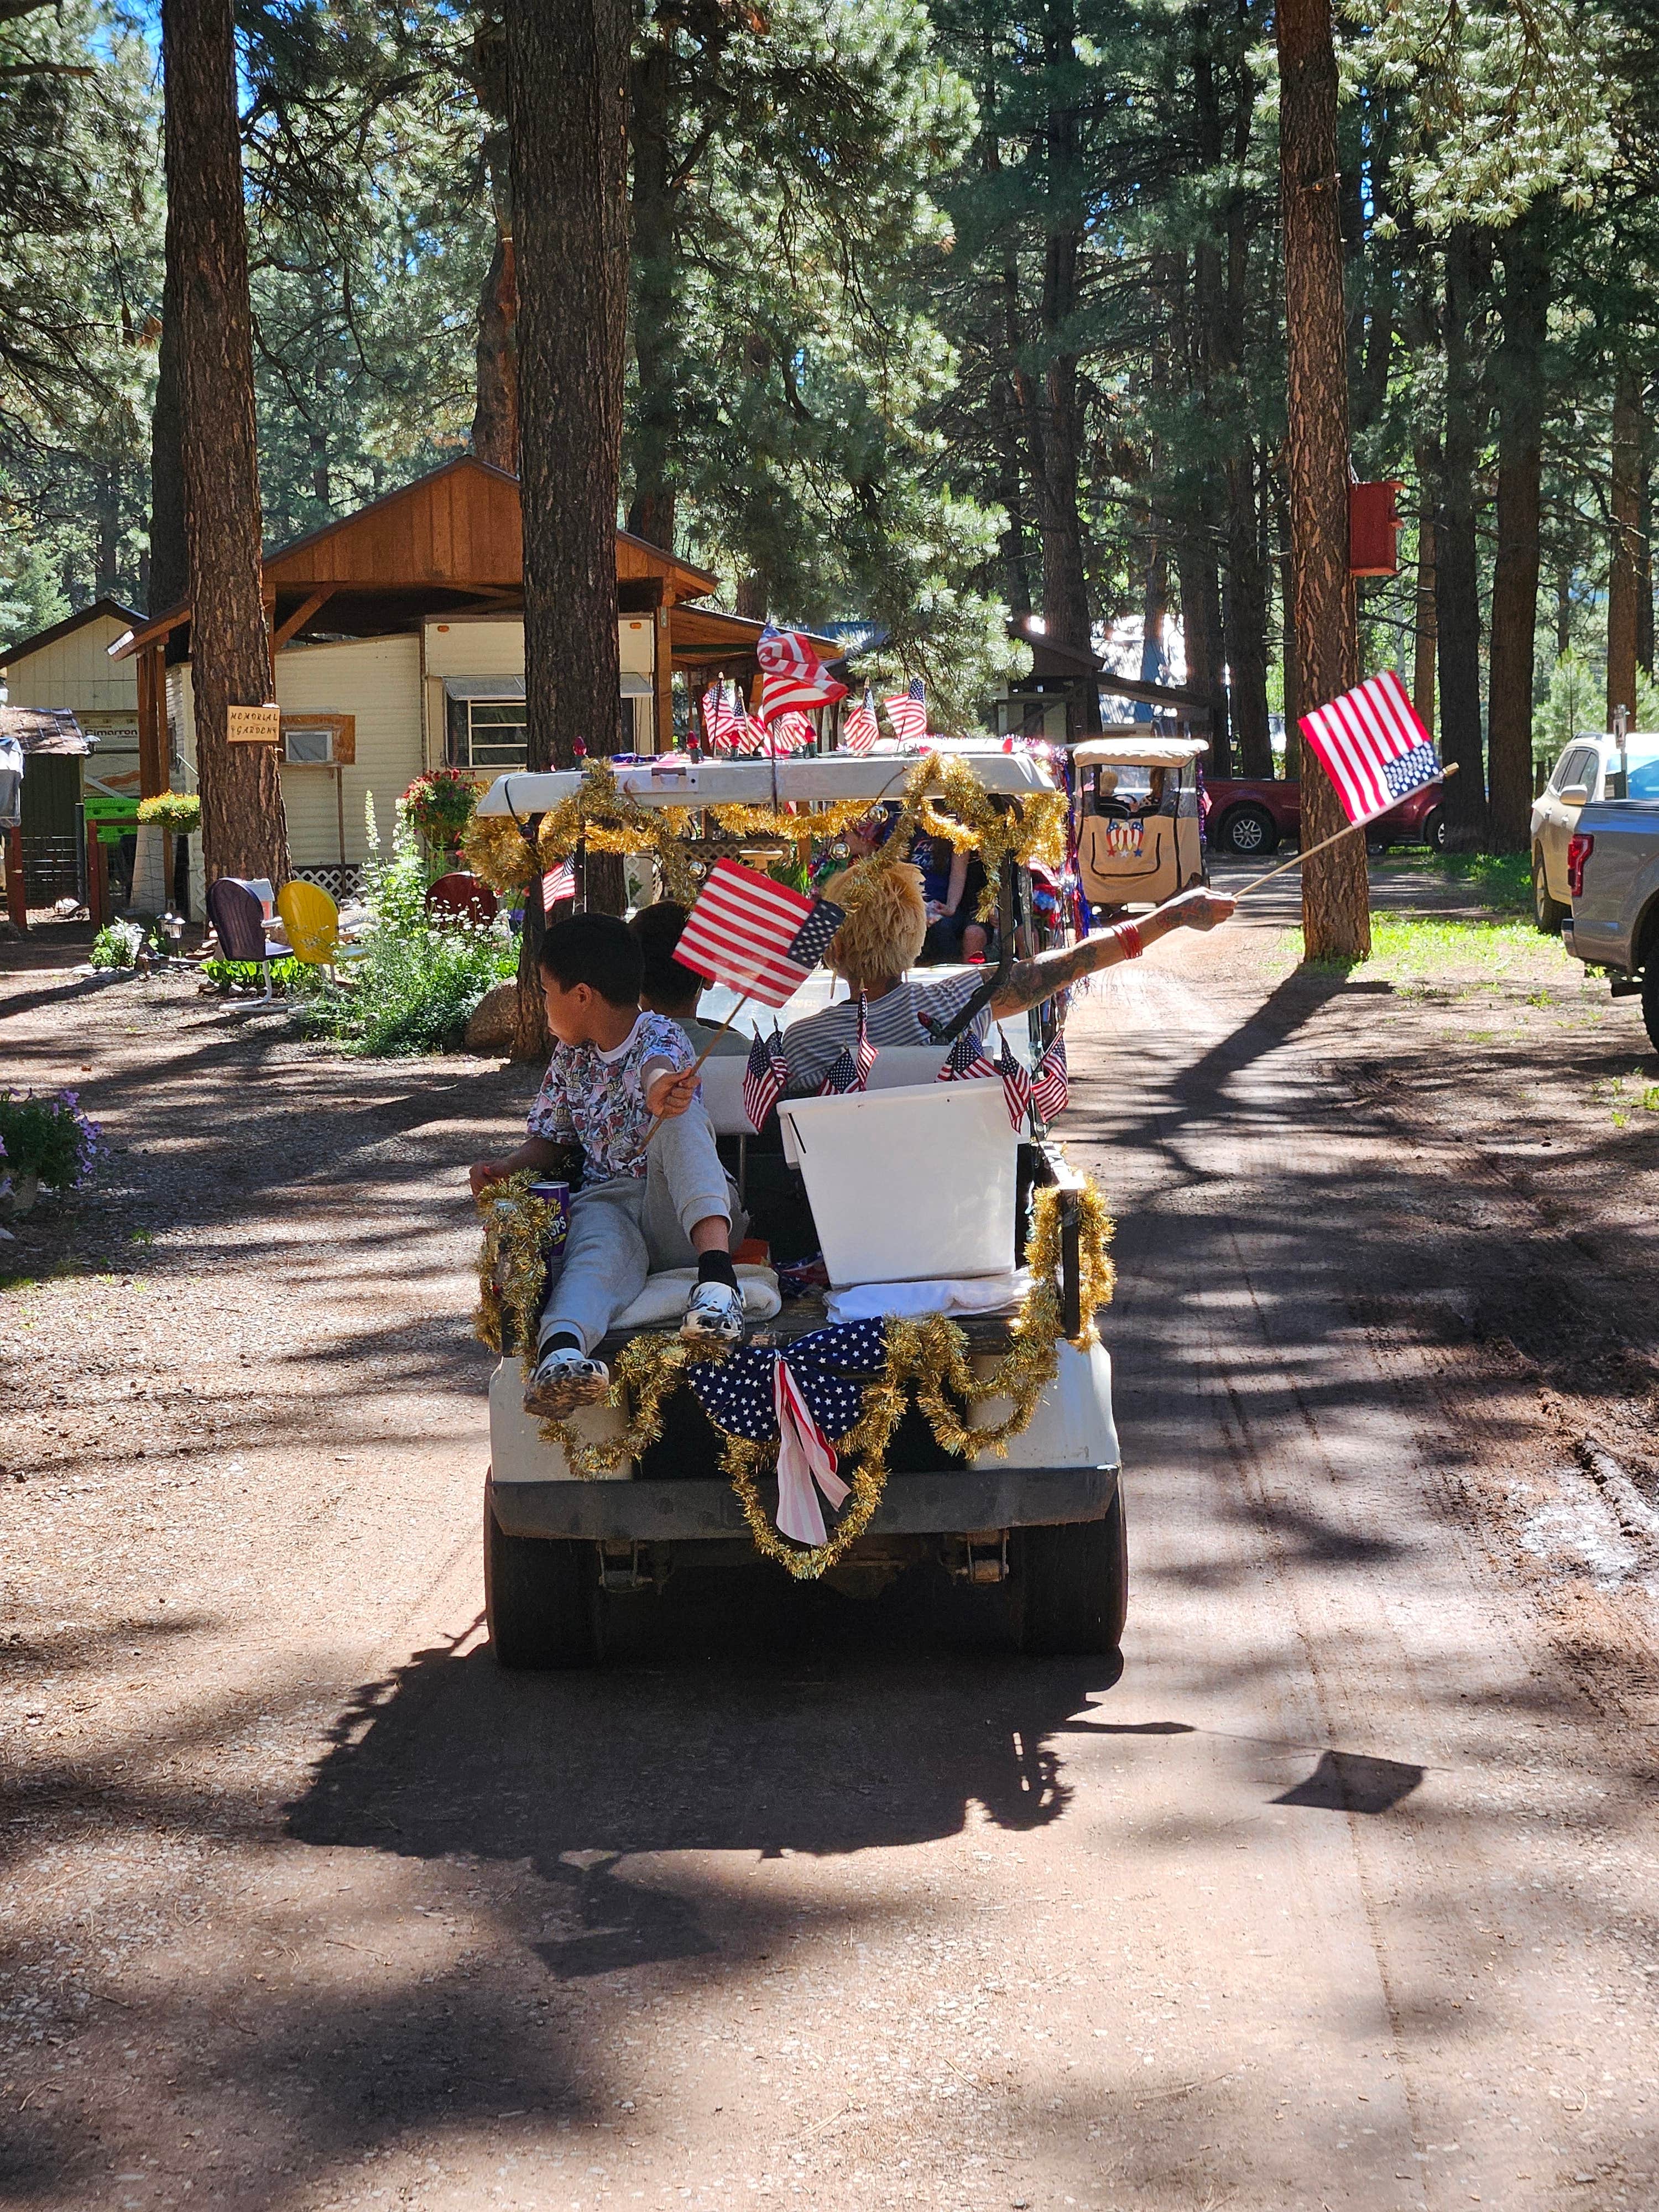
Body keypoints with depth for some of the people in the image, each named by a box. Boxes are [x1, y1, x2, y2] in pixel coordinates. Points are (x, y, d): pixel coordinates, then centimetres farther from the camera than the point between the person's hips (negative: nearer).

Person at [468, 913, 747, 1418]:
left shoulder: (661, 1037, -1)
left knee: (678, 1111, -31)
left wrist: (660, 1087, -53)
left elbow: (658, 1066, -27)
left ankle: (716, 1269, -53)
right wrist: (507, 1167, 4)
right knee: (603, 1251, -34)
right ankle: (559, 1350, -70)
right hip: (607, 1200, 3)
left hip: (680, 1220, -3)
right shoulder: (569, 1059, 20)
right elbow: (550, 1140, 28)